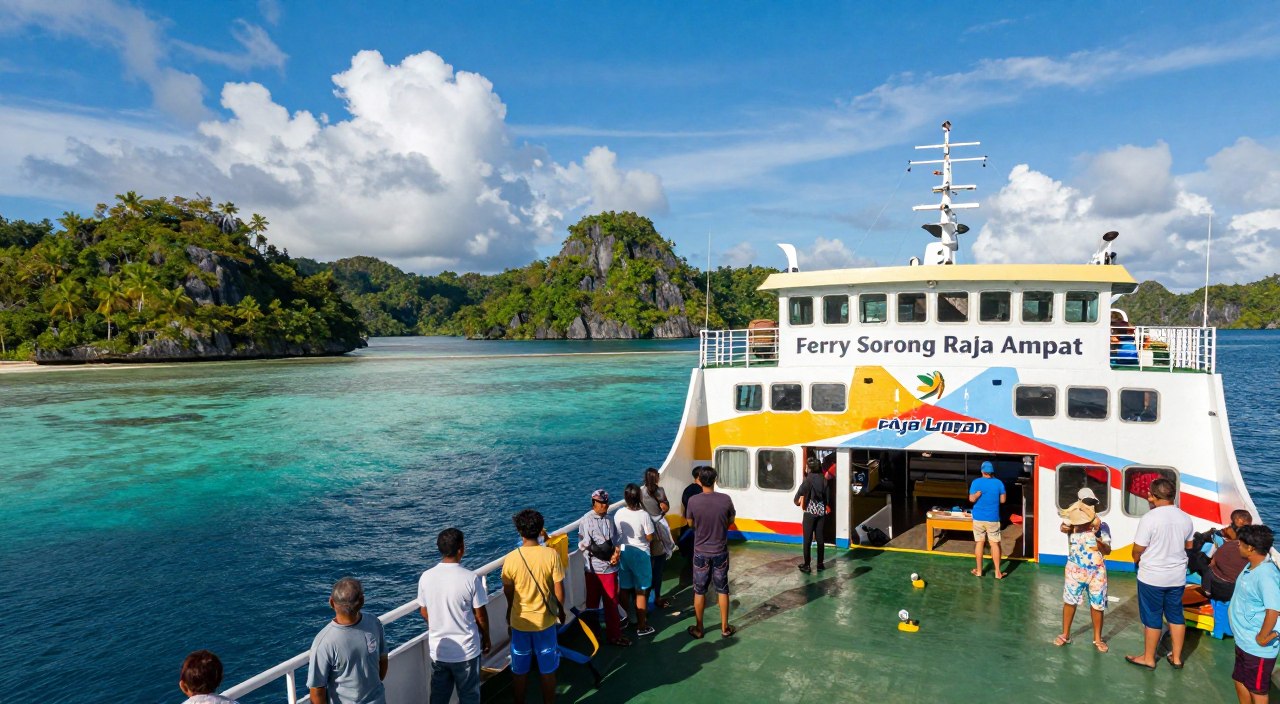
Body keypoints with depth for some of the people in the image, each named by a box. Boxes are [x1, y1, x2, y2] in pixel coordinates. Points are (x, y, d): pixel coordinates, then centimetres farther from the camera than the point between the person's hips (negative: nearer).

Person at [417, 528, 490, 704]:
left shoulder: (426, 577, -9)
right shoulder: (471, 578, -20)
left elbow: (424, 613, 5)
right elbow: (480, 615, -11)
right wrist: (486, 638, 7)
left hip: (437, 650, 3)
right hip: (466, 650, -3)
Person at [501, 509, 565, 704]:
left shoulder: (511, 558, -14)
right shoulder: (551, 554, -15)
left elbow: (508, 595, -2)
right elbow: (559, 591, -9)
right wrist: (561, 610, 11)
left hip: (519, 622, 0)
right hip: (545, 620, 0)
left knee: (519, 671, 17)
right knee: (547, 670, 16)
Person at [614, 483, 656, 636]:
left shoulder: (618, 514, -8)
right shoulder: (643, 515, -20)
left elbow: (616, 535, 2)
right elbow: (650, 538, -14)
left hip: (624, 553, 4)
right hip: (640, 554, -4)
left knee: (624, 590, 18)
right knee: (640, 592, 7)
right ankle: (642, 626, 15)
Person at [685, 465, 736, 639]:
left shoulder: (693, 500, -15)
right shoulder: (725, 500, -13)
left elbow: (690, 523, 1)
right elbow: (730, 521, 4)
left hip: (701, 553, -1)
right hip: (720, 552, 1)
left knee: (699, 591, 12)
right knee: (722, 590, 14)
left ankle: (698, 628, 22)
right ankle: (725, 628, 23)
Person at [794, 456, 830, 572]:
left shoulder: (808, 479, -11)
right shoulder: (823, 479, 4)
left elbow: (799, 493, -12)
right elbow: (827, 496, 6)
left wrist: (797, 502, 8)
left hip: (810, 511, -5)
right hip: (821, 511, 5)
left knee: (807, 539, 0)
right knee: (820, 538, 10)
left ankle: (806, 565, 2)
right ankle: (820, 564, 15)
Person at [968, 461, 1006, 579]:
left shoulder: (976, 482, -6)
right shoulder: (999, 483, -4)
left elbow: (972, 499, -9)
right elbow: (1002, 500, 1)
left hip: (979, 517, 0)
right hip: (993, 518, 0)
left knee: (979, 543, 8)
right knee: (995, 544, 5)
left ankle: (979, 570, 15)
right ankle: (998, 572, 6)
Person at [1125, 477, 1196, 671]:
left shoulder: (1149, 518, -21)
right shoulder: (1185, 518, -2)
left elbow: (1138, 549, -15)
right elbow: (1189, 545, 13)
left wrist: (1137, 560, 6)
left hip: (1152, 576, -5)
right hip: (1177, 576, 5)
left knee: (1152, 617, 7)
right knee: (1176, 615, 17)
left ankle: (1148, 658, 20)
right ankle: (1176, 657, 28)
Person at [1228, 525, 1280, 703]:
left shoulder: (1265, 575, -28)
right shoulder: (1251, 566, 1)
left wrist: (1262, 638, -23)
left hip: (1257, 648, -8)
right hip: (1243, 641, 9)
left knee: (1257, 689, 9)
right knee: (1240, 681, 23)